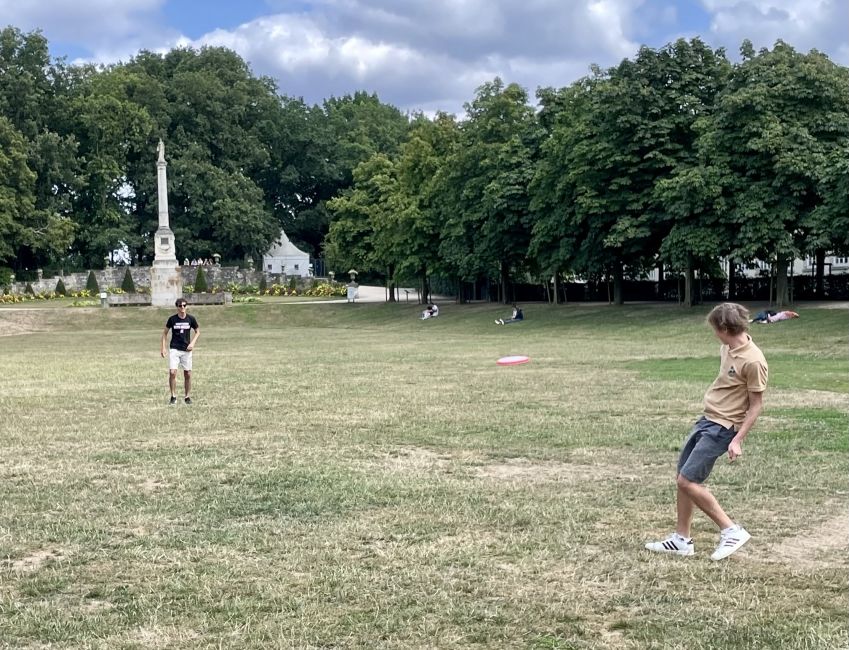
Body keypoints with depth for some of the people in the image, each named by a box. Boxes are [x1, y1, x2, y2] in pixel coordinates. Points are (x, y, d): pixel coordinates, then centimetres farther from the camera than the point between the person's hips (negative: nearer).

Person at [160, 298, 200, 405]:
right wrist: (163, 347, 2)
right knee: (172, 372, -13)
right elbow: (165, 332, 7)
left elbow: (197, 331, 11)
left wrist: (192, 342, -4)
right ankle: (173, 396, -2)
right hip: (174, 349, -1)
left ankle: (187, 396, 18)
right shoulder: (172, 319, -4)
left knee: (188, 374, 4)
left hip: (186, 350, 1)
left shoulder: (191, 319, -2)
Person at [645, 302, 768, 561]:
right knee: (683, 478, 11)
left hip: (722, 428, -9)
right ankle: (681, 540, 21)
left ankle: (732, 530, 0)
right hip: (707, 419, 9)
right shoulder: (727, 348, 4)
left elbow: (756, 405, -15)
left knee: (687, 481, -11)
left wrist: (738, 440, -18)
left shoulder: (753, 361, -22)